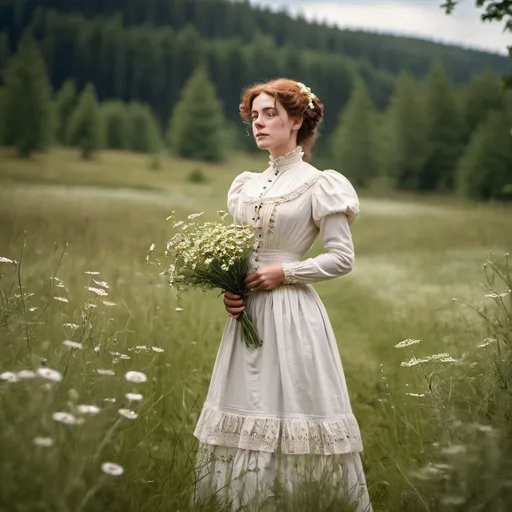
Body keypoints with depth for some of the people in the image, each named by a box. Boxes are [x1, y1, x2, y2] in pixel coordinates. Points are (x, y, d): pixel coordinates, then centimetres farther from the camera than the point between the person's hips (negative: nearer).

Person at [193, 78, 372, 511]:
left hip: (292, 313, -6)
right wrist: (227, 289, 0)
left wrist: (283, 273, -14)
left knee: (295, 407, -5)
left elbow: (342, 258, -7)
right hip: (247, 312, 6)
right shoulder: (245, 185, 13)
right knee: (244, 410, 7)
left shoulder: (318, 185, -5)